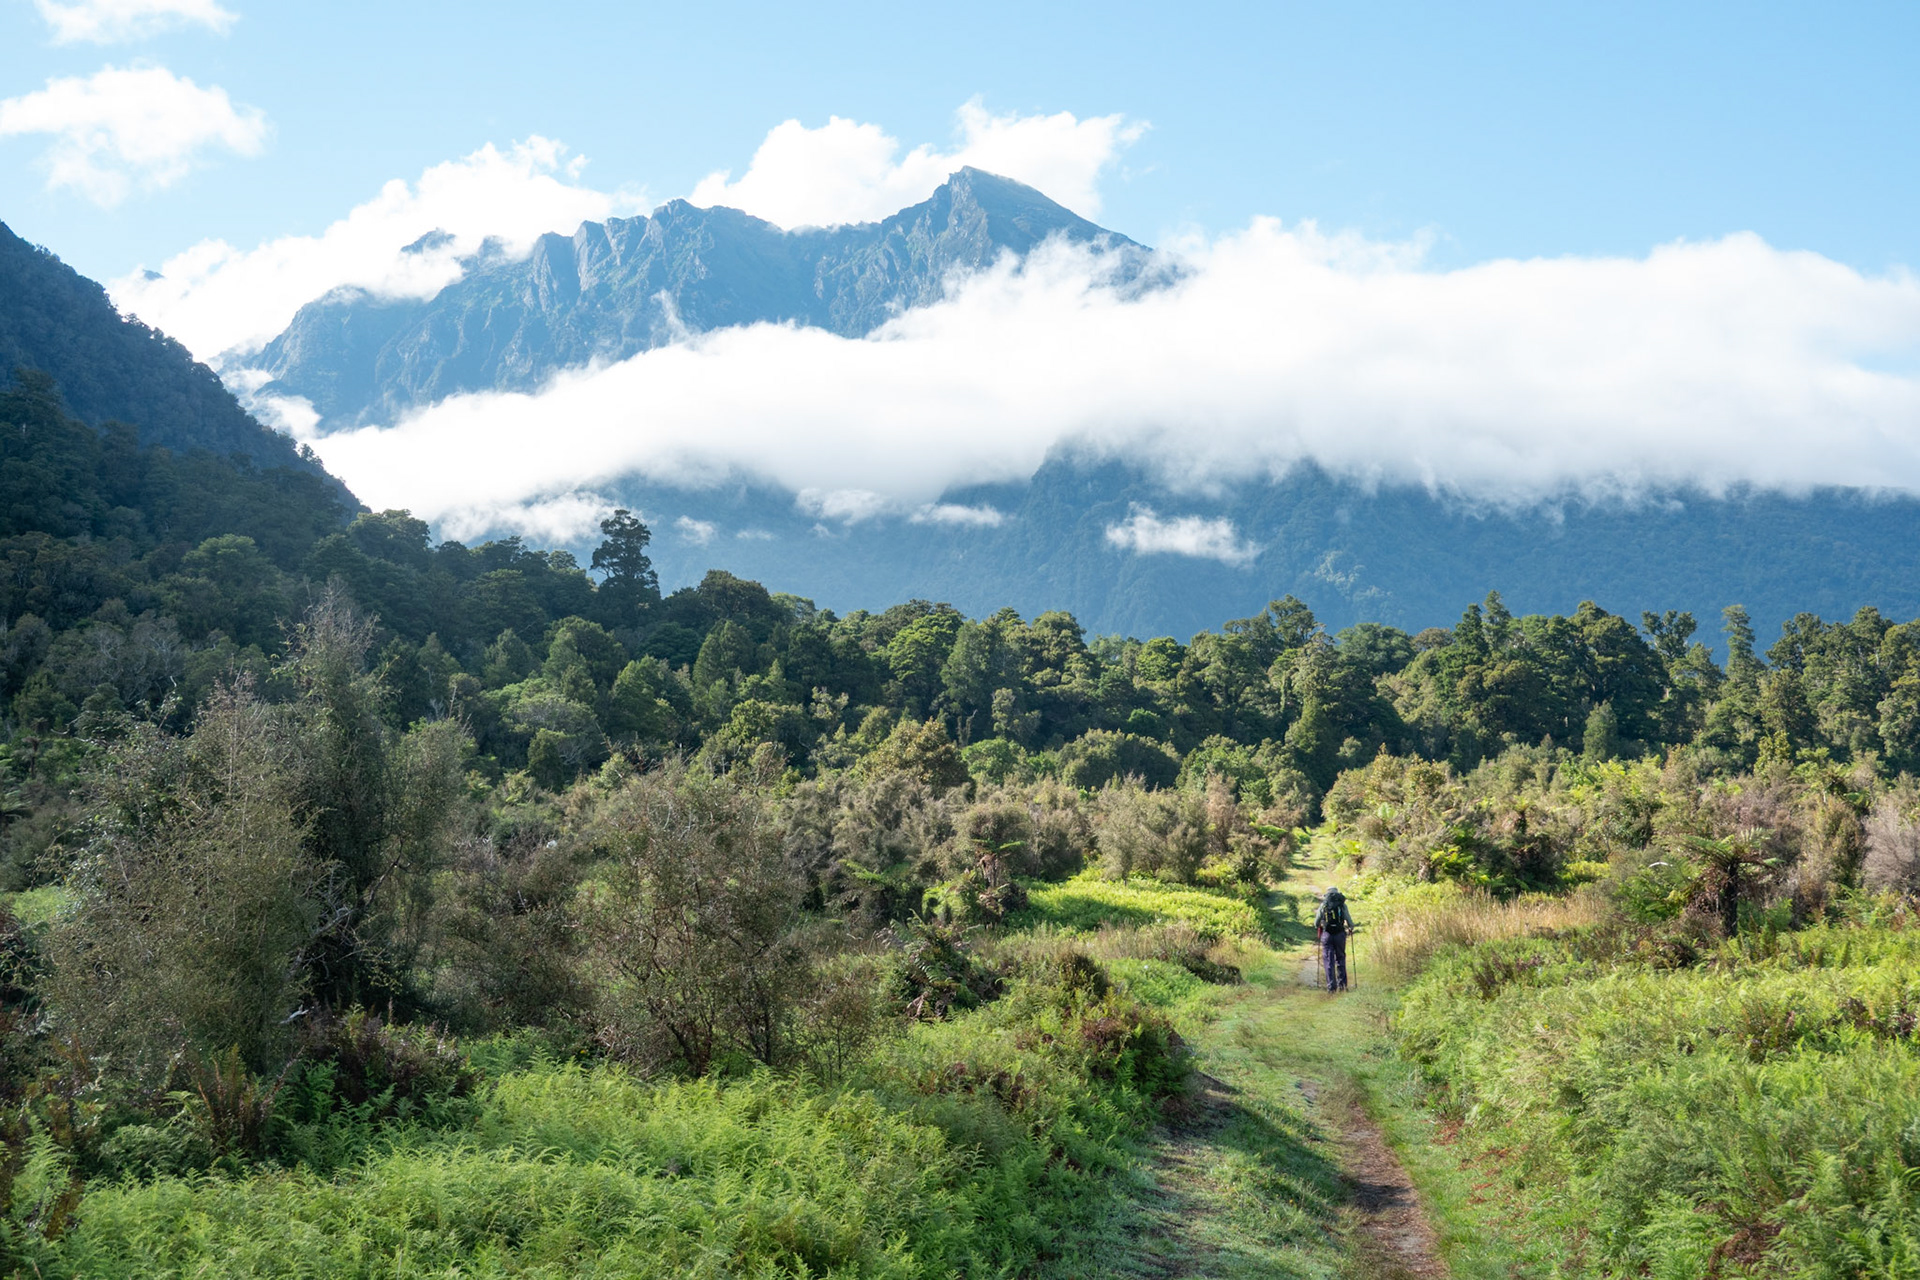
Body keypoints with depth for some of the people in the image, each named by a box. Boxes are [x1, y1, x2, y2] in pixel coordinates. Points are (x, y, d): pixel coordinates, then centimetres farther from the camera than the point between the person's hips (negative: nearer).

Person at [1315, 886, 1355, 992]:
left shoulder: (1323, 905, 5)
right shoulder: (1342, 904, 4)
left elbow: (1316, 923, 10)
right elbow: (1349, 921, 3)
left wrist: (1318, 926, 33)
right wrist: (1350, 928, 25)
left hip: (1327, 934, 0)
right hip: (1340, 934, 0)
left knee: (1328, 960, 3)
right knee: (1340, 959, 14)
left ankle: (1331, 987, -2)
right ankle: (1342, 984, 11)